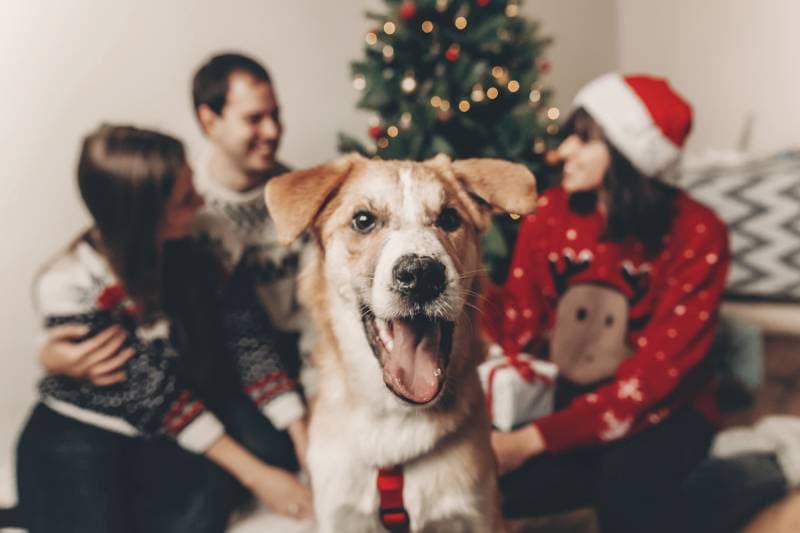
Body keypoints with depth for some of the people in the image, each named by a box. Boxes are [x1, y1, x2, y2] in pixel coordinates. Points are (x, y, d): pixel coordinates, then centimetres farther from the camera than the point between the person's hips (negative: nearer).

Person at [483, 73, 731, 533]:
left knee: (630, 478, -38)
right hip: (562, 400, 5)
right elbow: (518, 333, -7)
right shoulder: (549, 213, -4)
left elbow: (652, 376, -20)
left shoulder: (696, 235, -15)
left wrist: (535, 439, -26)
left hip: (658, 412, -5)